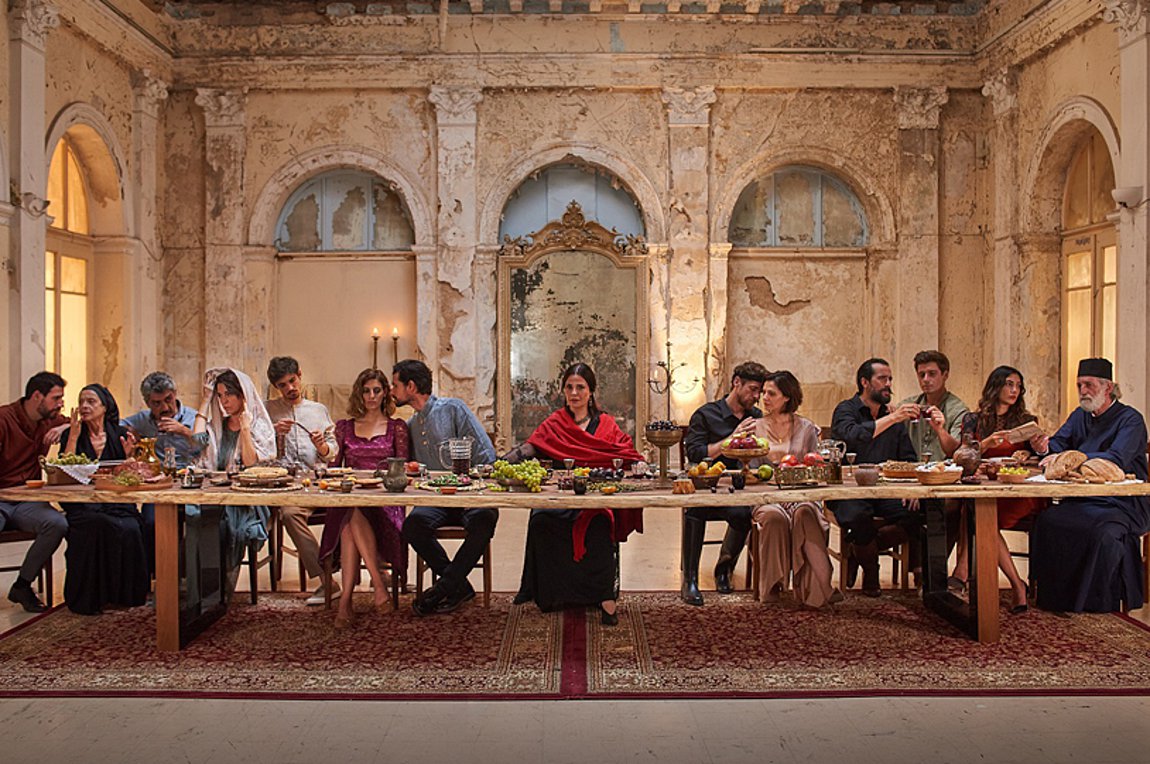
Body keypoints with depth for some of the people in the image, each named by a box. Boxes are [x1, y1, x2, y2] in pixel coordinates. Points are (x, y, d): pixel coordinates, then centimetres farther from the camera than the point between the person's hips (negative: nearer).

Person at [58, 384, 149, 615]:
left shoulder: (120, 434, 11)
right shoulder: (71, 435, 9)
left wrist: (128, 455, -7)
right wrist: (74, 436, -6)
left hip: (117, 503, 1)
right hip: (83, 506, -1)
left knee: (130, 529, -30)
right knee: (100, 527, -33)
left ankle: (126, 594, -12)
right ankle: (91, 596, -17)